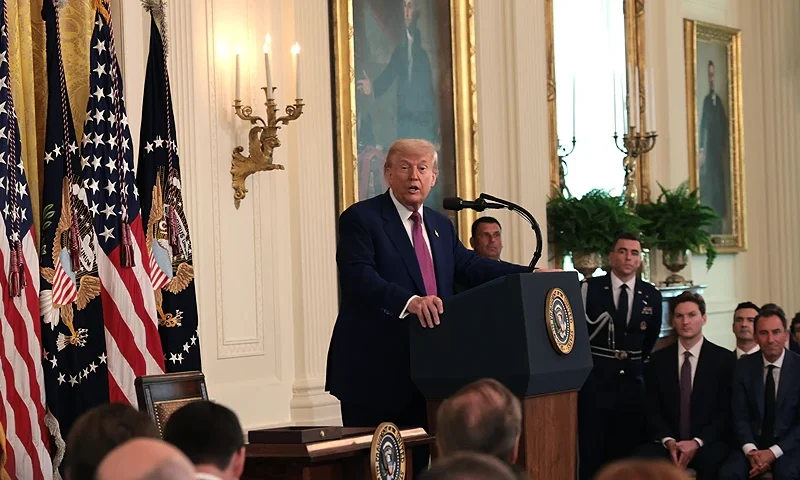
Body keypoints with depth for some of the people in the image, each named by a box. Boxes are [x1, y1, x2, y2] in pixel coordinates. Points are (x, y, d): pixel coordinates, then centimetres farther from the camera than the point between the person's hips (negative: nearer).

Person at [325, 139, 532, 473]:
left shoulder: (441, 225, 17)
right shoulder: (360, 219, -8)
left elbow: (469, 266, 11)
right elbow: (358, 277, -22)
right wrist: (409, 302, -38)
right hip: (375, 371, -7)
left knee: (418, 458, 12)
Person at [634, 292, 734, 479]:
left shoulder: (724, 359, 3)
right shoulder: (658, 360, 10)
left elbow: (727, 412, -1)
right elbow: (652, 410, 8)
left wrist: (698, 442, -14)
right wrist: (669, 441, -11)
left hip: (709, 444, -2)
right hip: (668, 443, 2)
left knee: (710, 461, -37)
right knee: (638, 461, -29)